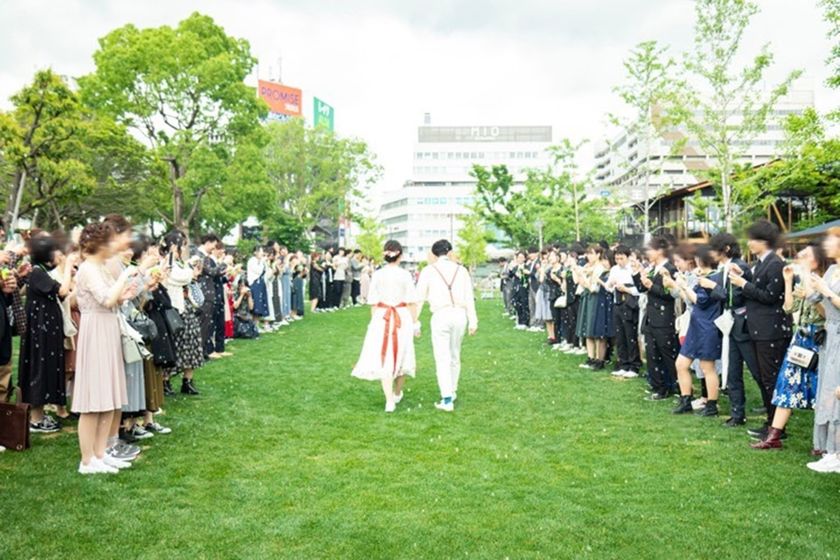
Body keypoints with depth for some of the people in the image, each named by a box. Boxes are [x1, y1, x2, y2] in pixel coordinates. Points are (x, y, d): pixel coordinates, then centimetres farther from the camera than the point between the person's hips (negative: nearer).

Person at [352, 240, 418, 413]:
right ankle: (397, 394, 35)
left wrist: (374, 322, 11)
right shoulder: (405, 275, -4)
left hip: (381, 318, 0)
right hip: (403, 319, 0)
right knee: (401, 356, 18)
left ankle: (389, 401, -7)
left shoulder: (377, 275, -2)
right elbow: (412, 303, -4)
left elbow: (373, 303, 1)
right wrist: (414, 323, 4)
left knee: (384, 359, 3)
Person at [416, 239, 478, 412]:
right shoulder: (461, 270, 8)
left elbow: (419, 298, 2)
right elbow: (469, 297, 4)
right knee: (455, 356, 18)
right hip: (460, 314, 3)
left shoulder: (428, 271, 2)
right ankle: (452, 391, 30)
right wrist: (473, 320, 6)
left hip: (441, 315, -3)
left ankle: (447, 400, -6)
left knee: (442, 358, -1)